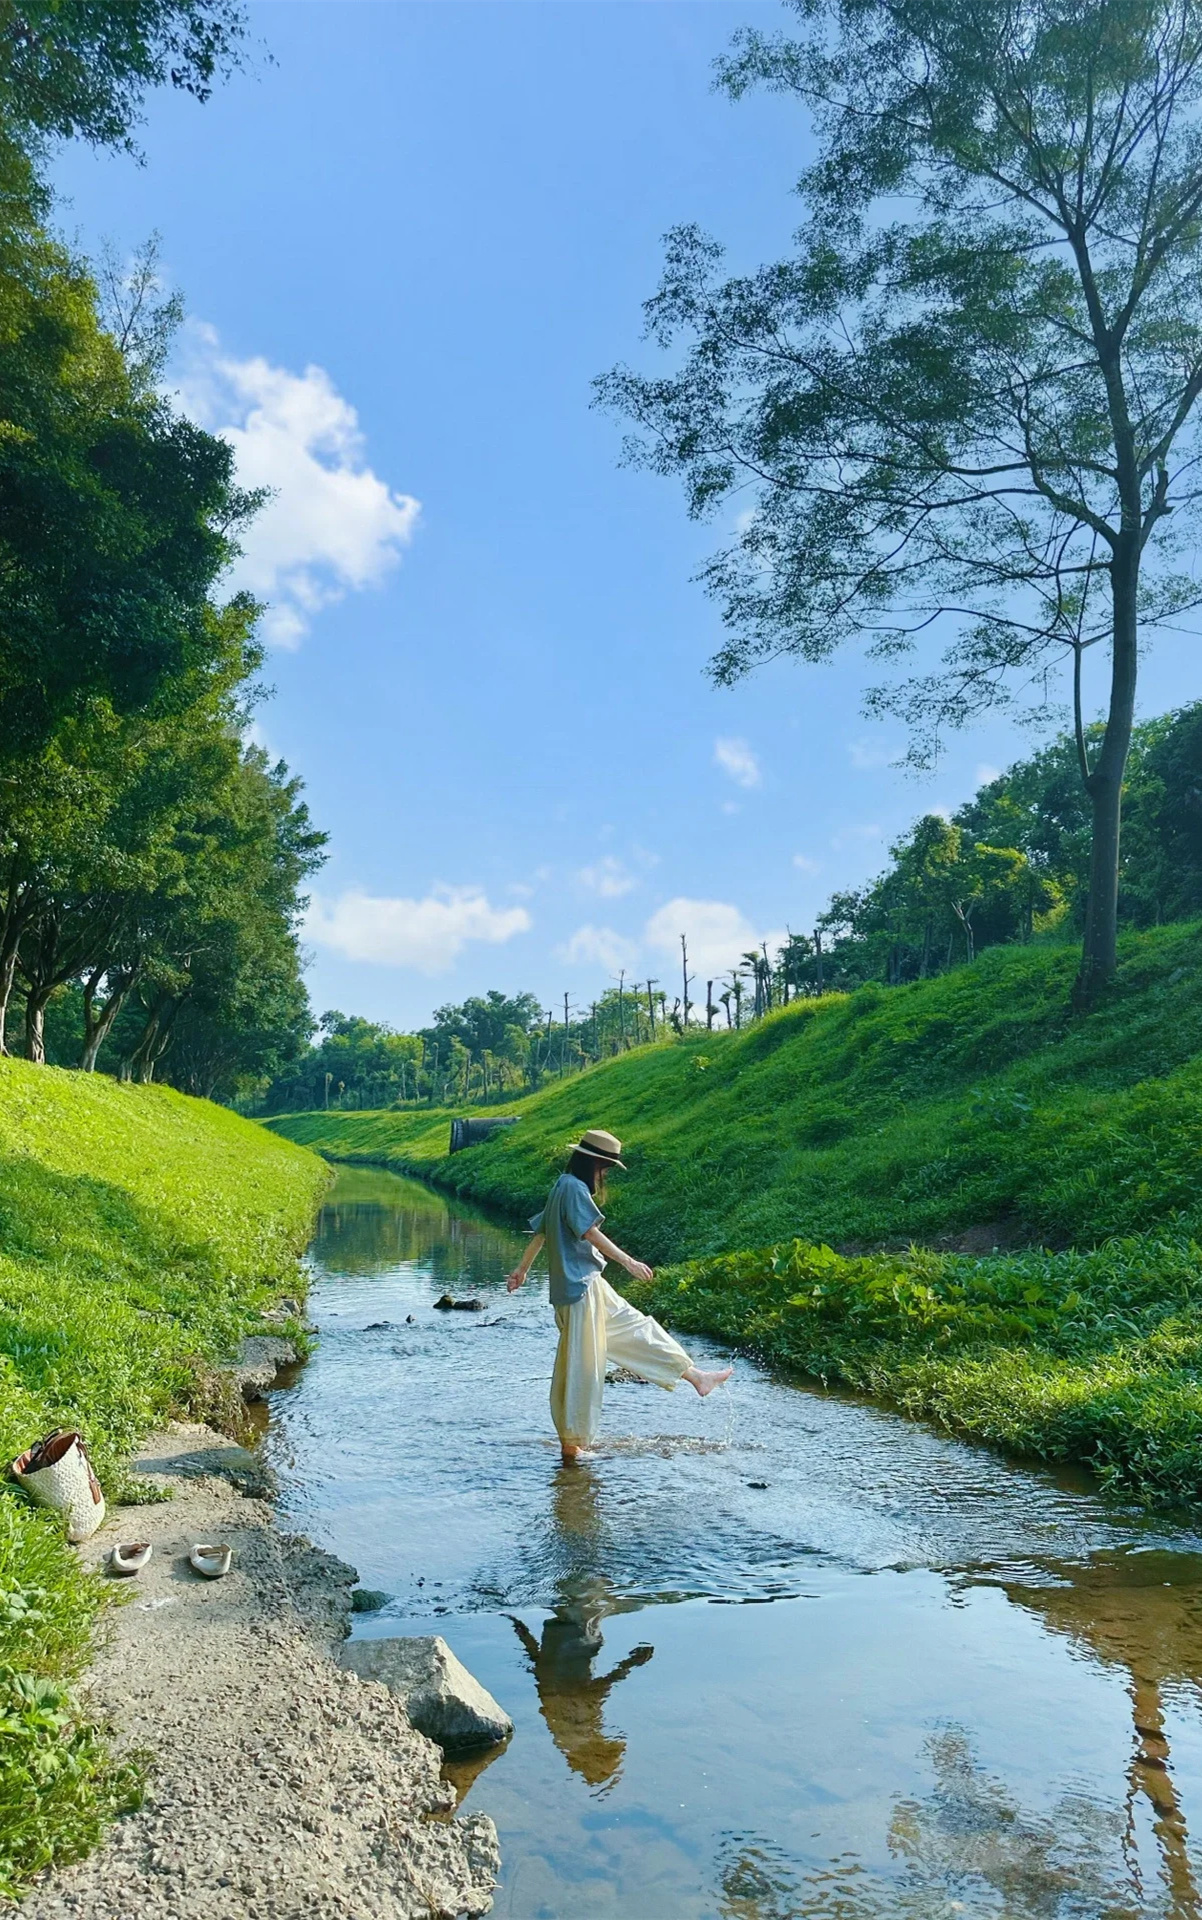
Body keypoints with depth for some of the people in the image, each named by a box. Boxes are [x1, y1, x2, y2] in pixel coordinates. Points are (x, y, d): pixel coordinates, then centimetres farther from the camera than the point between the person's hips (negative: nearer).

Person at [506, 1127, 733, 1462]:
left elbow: (540, 1232, 21)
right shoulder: (574, 1187, -14)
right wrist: (628, 1262, -17)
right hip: (580, 1287, -10)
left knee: (634, 1327, 14)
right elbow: (591, 1233, -20)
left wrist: (522, 1269, 28)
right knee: (581, 1364, -3)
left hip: (588, 1284, 10)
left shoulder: (563, 1187, 15)